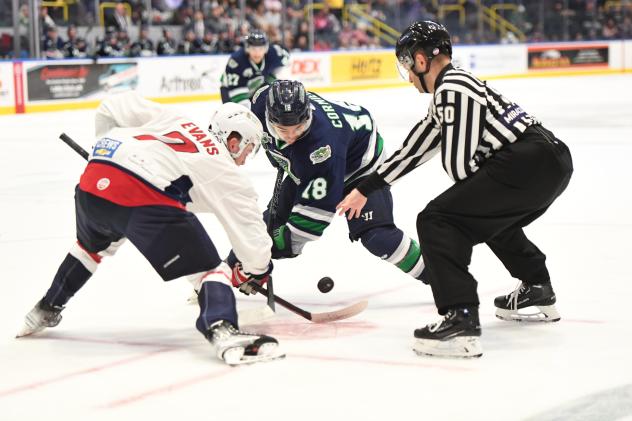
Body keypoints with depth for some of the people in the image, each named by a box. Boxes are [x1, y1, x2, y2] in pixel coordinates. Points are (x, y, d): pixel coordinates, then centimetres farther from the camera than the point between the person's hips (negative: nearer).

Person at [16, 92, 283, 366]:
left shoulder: (173, 121, 28)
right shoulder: (224, 170, 14)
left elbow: (114, 107, 26)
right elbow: (249, 228, 12)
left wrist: (107, 145, 41)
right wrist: (256, 271, 29)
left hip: (93, 181, 7)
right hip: (145, 199, -7)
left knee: (92, 246, 38)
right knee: (208, 269, 1)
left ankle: (46, 311, 50)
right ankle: (223, 331, -26)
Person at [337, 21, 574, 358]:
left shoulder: (452, 89, -7)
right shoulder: (450, 89, 25)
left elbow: (457, 163, -11)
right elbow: (415, 148, 32)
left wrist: (477, 192, 10)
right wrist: (365, 190, 37)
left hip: (527, 164, -11)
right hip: (554, 163, 11)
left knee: (436, 221, -10)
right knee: (492, 214, 37)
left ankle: (461, 320, -21)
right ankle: (538, 292, 44)